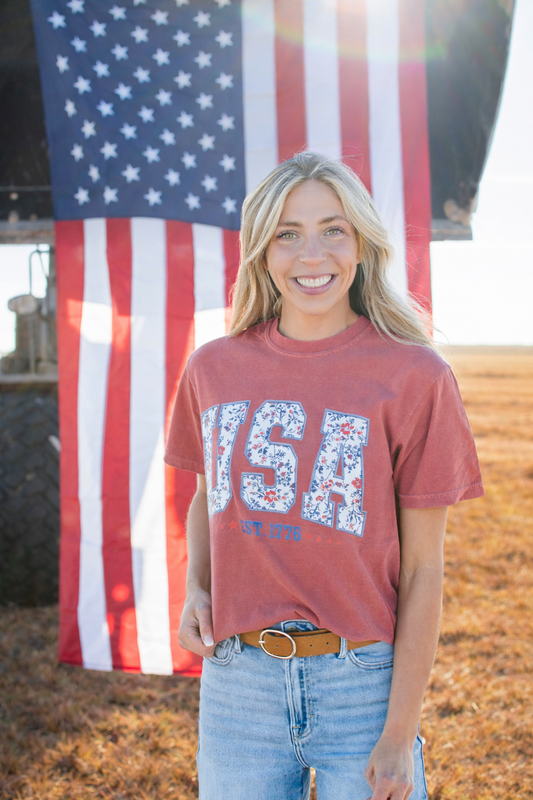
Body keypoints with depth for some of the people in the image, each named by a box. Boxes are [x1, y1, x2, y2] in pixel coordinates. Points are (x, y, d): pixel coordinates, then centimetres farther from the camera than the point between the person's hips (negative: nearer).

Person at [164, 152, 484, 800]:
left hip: (363, 680, -3)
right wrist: (195, 589, 1)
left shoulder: (415, 376, -8)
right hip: (237, 680, 3)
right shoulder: (213, 369, 4)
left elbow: (422, 570, -7)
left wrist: (399, 734, -8)